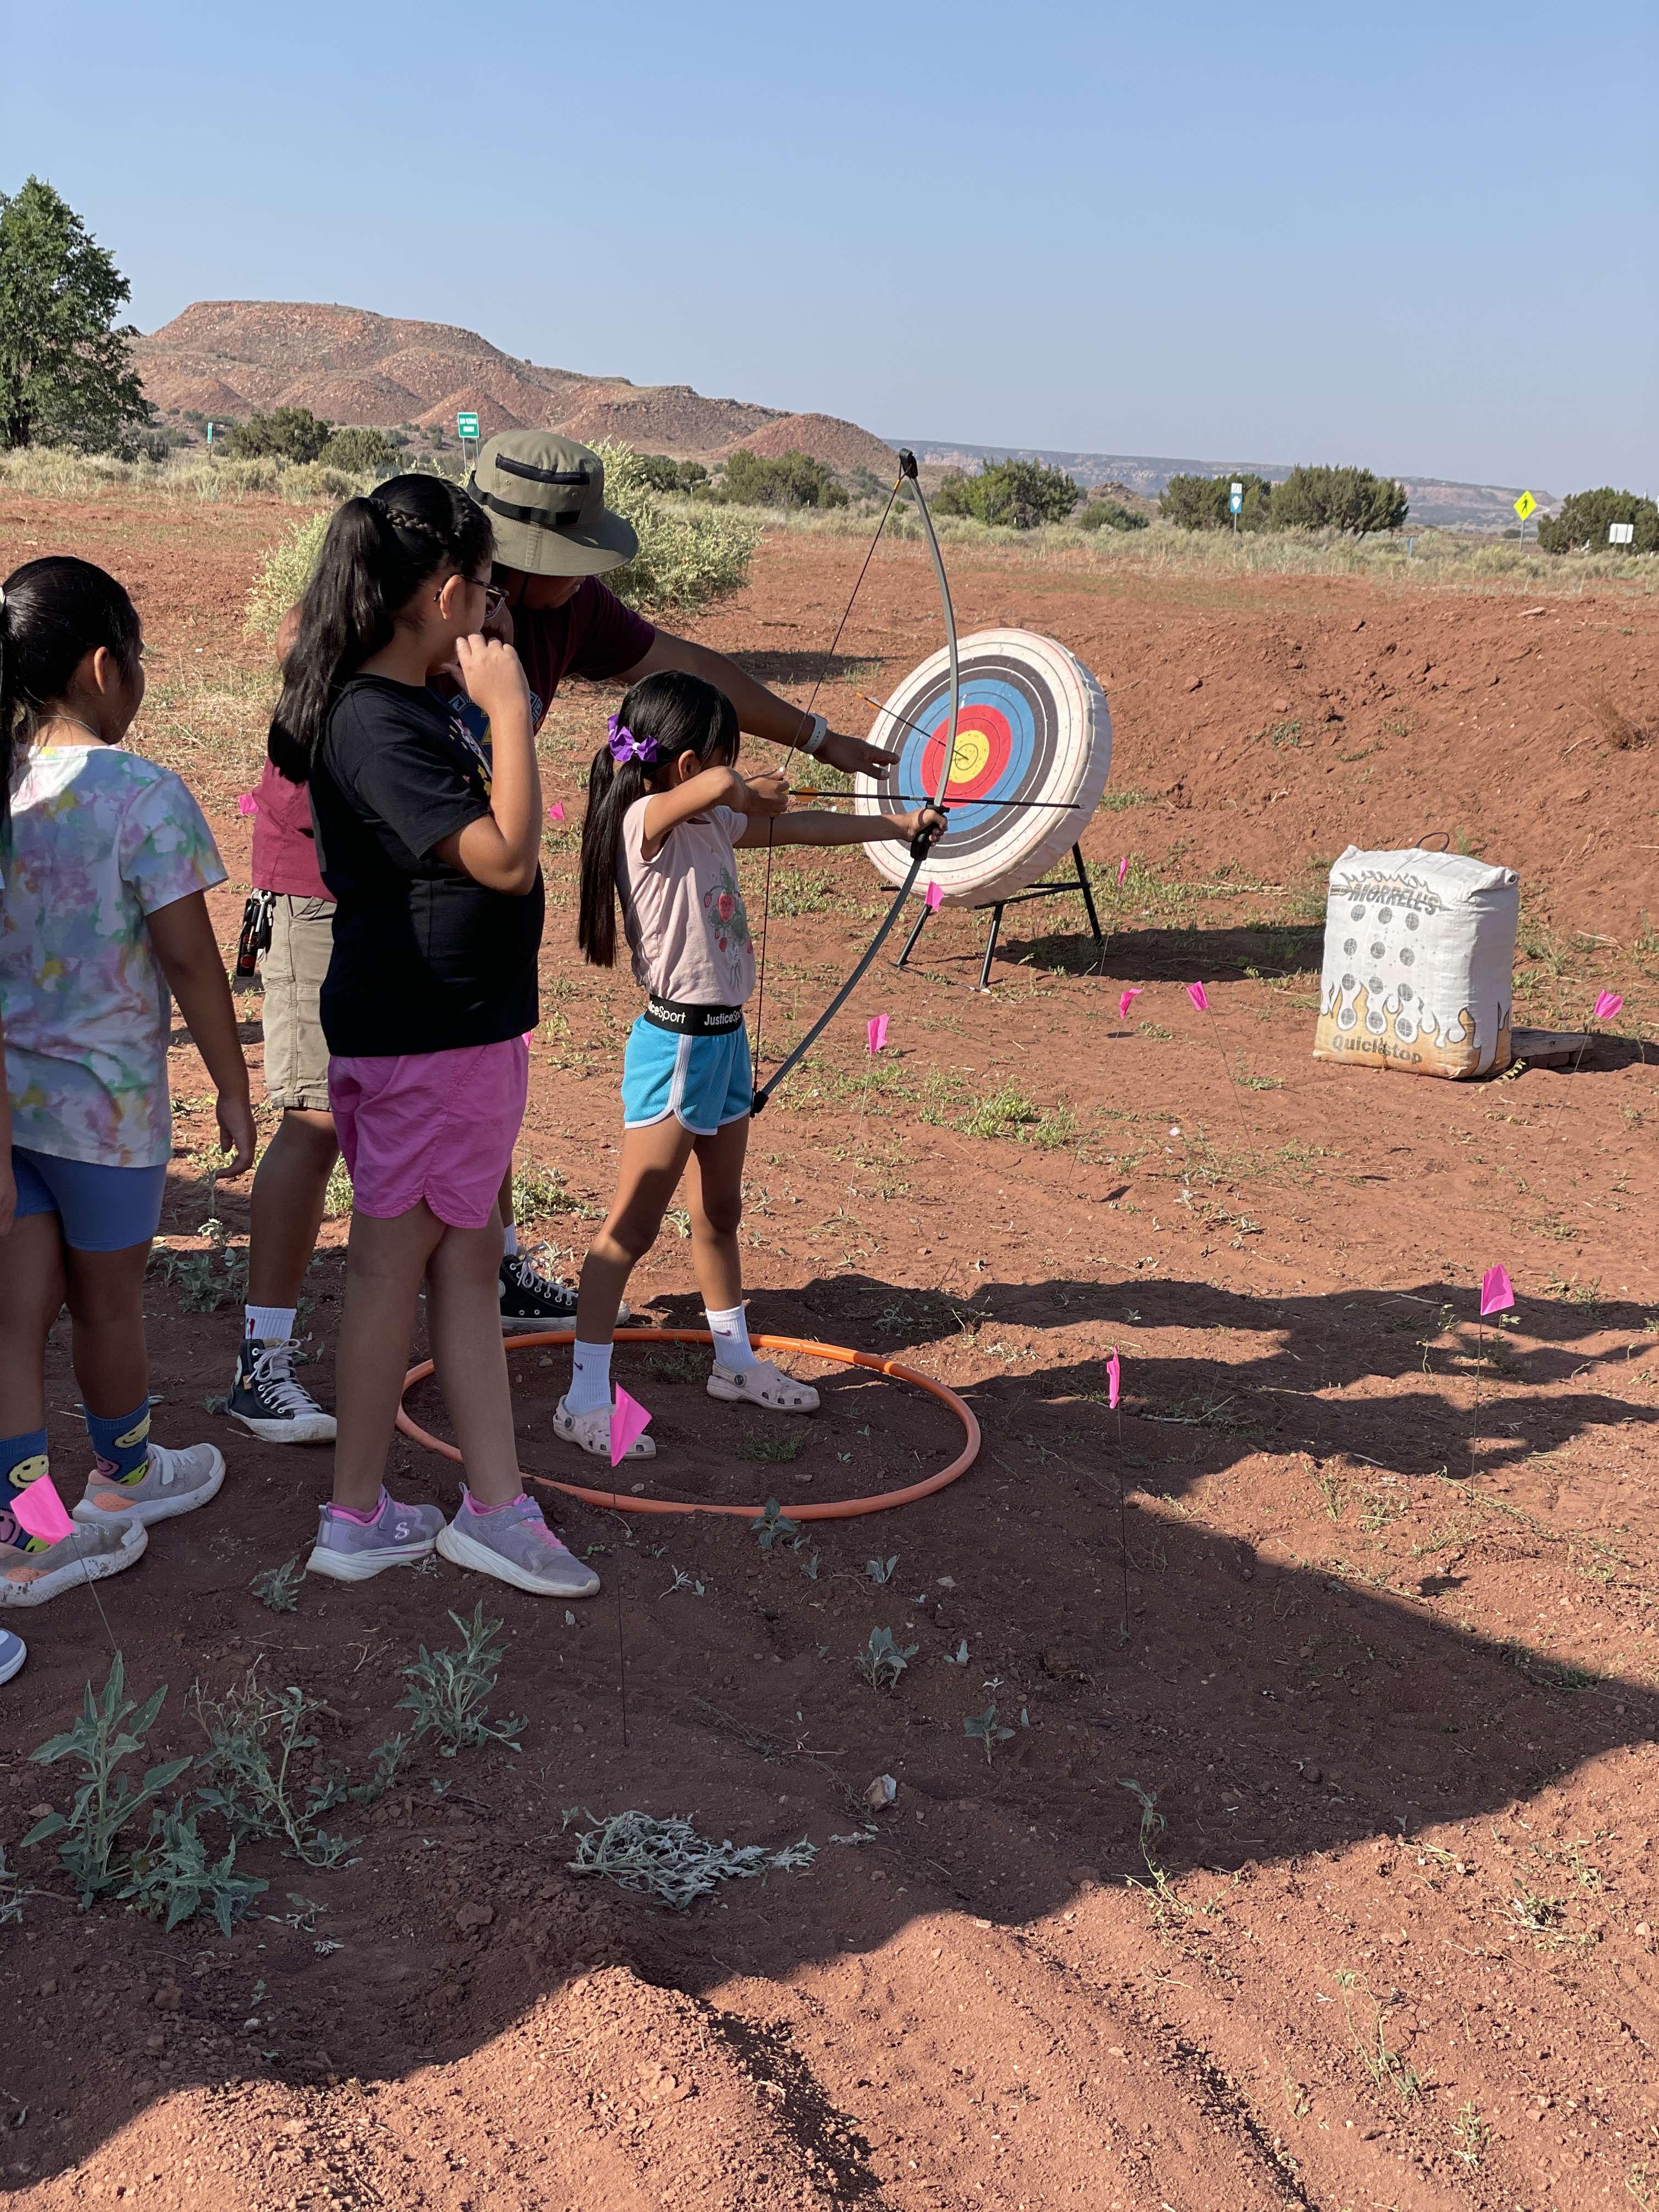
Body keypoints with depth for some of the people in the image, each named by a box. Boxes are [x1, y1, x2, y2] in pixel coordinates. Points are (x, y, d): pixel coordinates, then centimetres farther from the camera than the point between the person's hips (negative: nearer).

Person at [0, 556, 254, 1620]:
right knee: (109, 1298, 16)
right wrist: (234, 1088, -4)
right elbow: (190, 961, -15)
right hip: (103, 1096, -5)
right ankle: (123, 1478, 38)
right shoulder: (144, 795, -18)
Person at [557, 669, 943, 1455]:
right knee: (632, 1226, -5)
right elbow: (717, 790, -37)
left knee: (720, 1211, 21)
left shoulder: (710, 824, 9)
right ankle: (584, 1398, 1)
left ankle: (734, 1359, 37)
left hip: (724, 1037, 9)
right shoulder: (645, 822, -18)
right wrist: (748, 791, -13)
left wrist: (900, 824, 22)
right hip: (676, 1043, -9)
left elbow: (792, 826, 18)